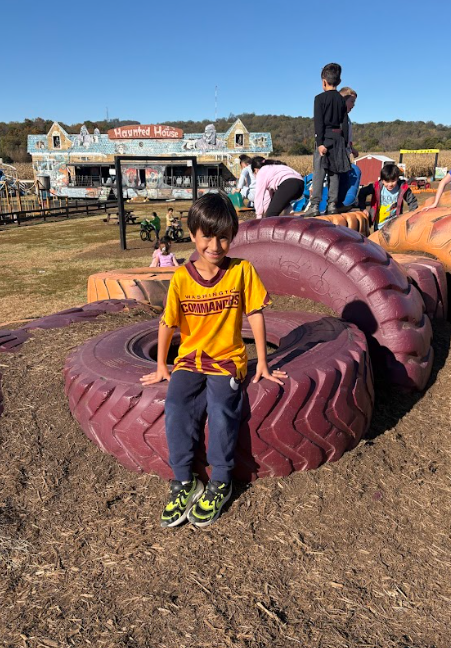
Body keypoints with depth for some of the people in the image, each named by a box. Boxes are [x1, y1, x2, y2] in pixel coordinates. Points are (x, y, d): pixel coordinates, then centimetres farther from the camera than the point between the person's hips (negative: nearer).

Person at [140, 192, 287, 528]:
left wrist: (262, 363, 0)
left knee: (221, 408, -27)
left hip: (228, 359, -1)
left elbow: (255, 315, -1)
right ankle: (184, 481, -5)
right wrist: (161, 366, 10)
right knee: (176, 407, -23)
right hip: (190, 359, 2)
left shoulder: (242, 271, -6)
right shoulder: (182, 277, -4)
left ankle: (220, 482, -5)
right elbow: (168, 323, 4)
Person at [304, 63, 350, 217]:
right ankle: (332, 204, 7)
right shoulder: (341, 99, 12)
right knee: (334, 173, 8)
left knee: (319, 173, -8)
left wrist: (320, 142, -13)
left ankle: (315, 206, -13)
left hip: (324, 137, -5)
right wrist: (344, 143, 15)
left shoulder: (320, 98, -4)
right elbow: (345, 123, 11)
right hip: (338, 138, 5)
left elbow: (318, 122, -11)